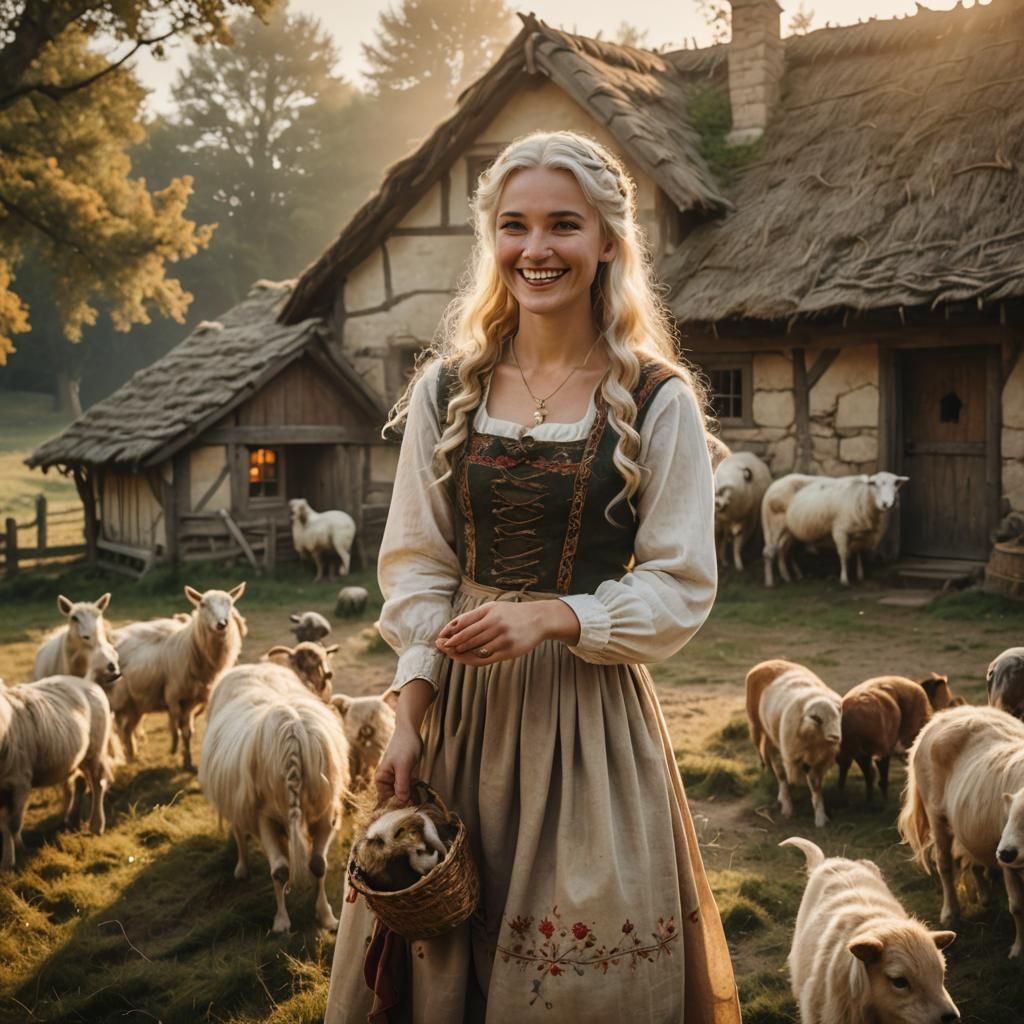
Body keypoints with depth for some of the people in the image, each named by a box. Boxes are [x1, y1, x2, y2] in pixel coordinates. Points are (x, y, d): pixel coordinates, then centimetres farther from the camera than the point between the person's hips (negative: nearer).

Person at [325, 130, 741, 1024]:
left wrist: (551, 616, -19)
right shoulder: (448, 391, 4)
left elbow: (681, 587, -5)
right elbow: (416, 566, 5)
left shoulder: (658, 401, -4)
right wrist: (410, 717, -5)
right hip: (459, 702, 3)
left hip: (589, 712, -2)